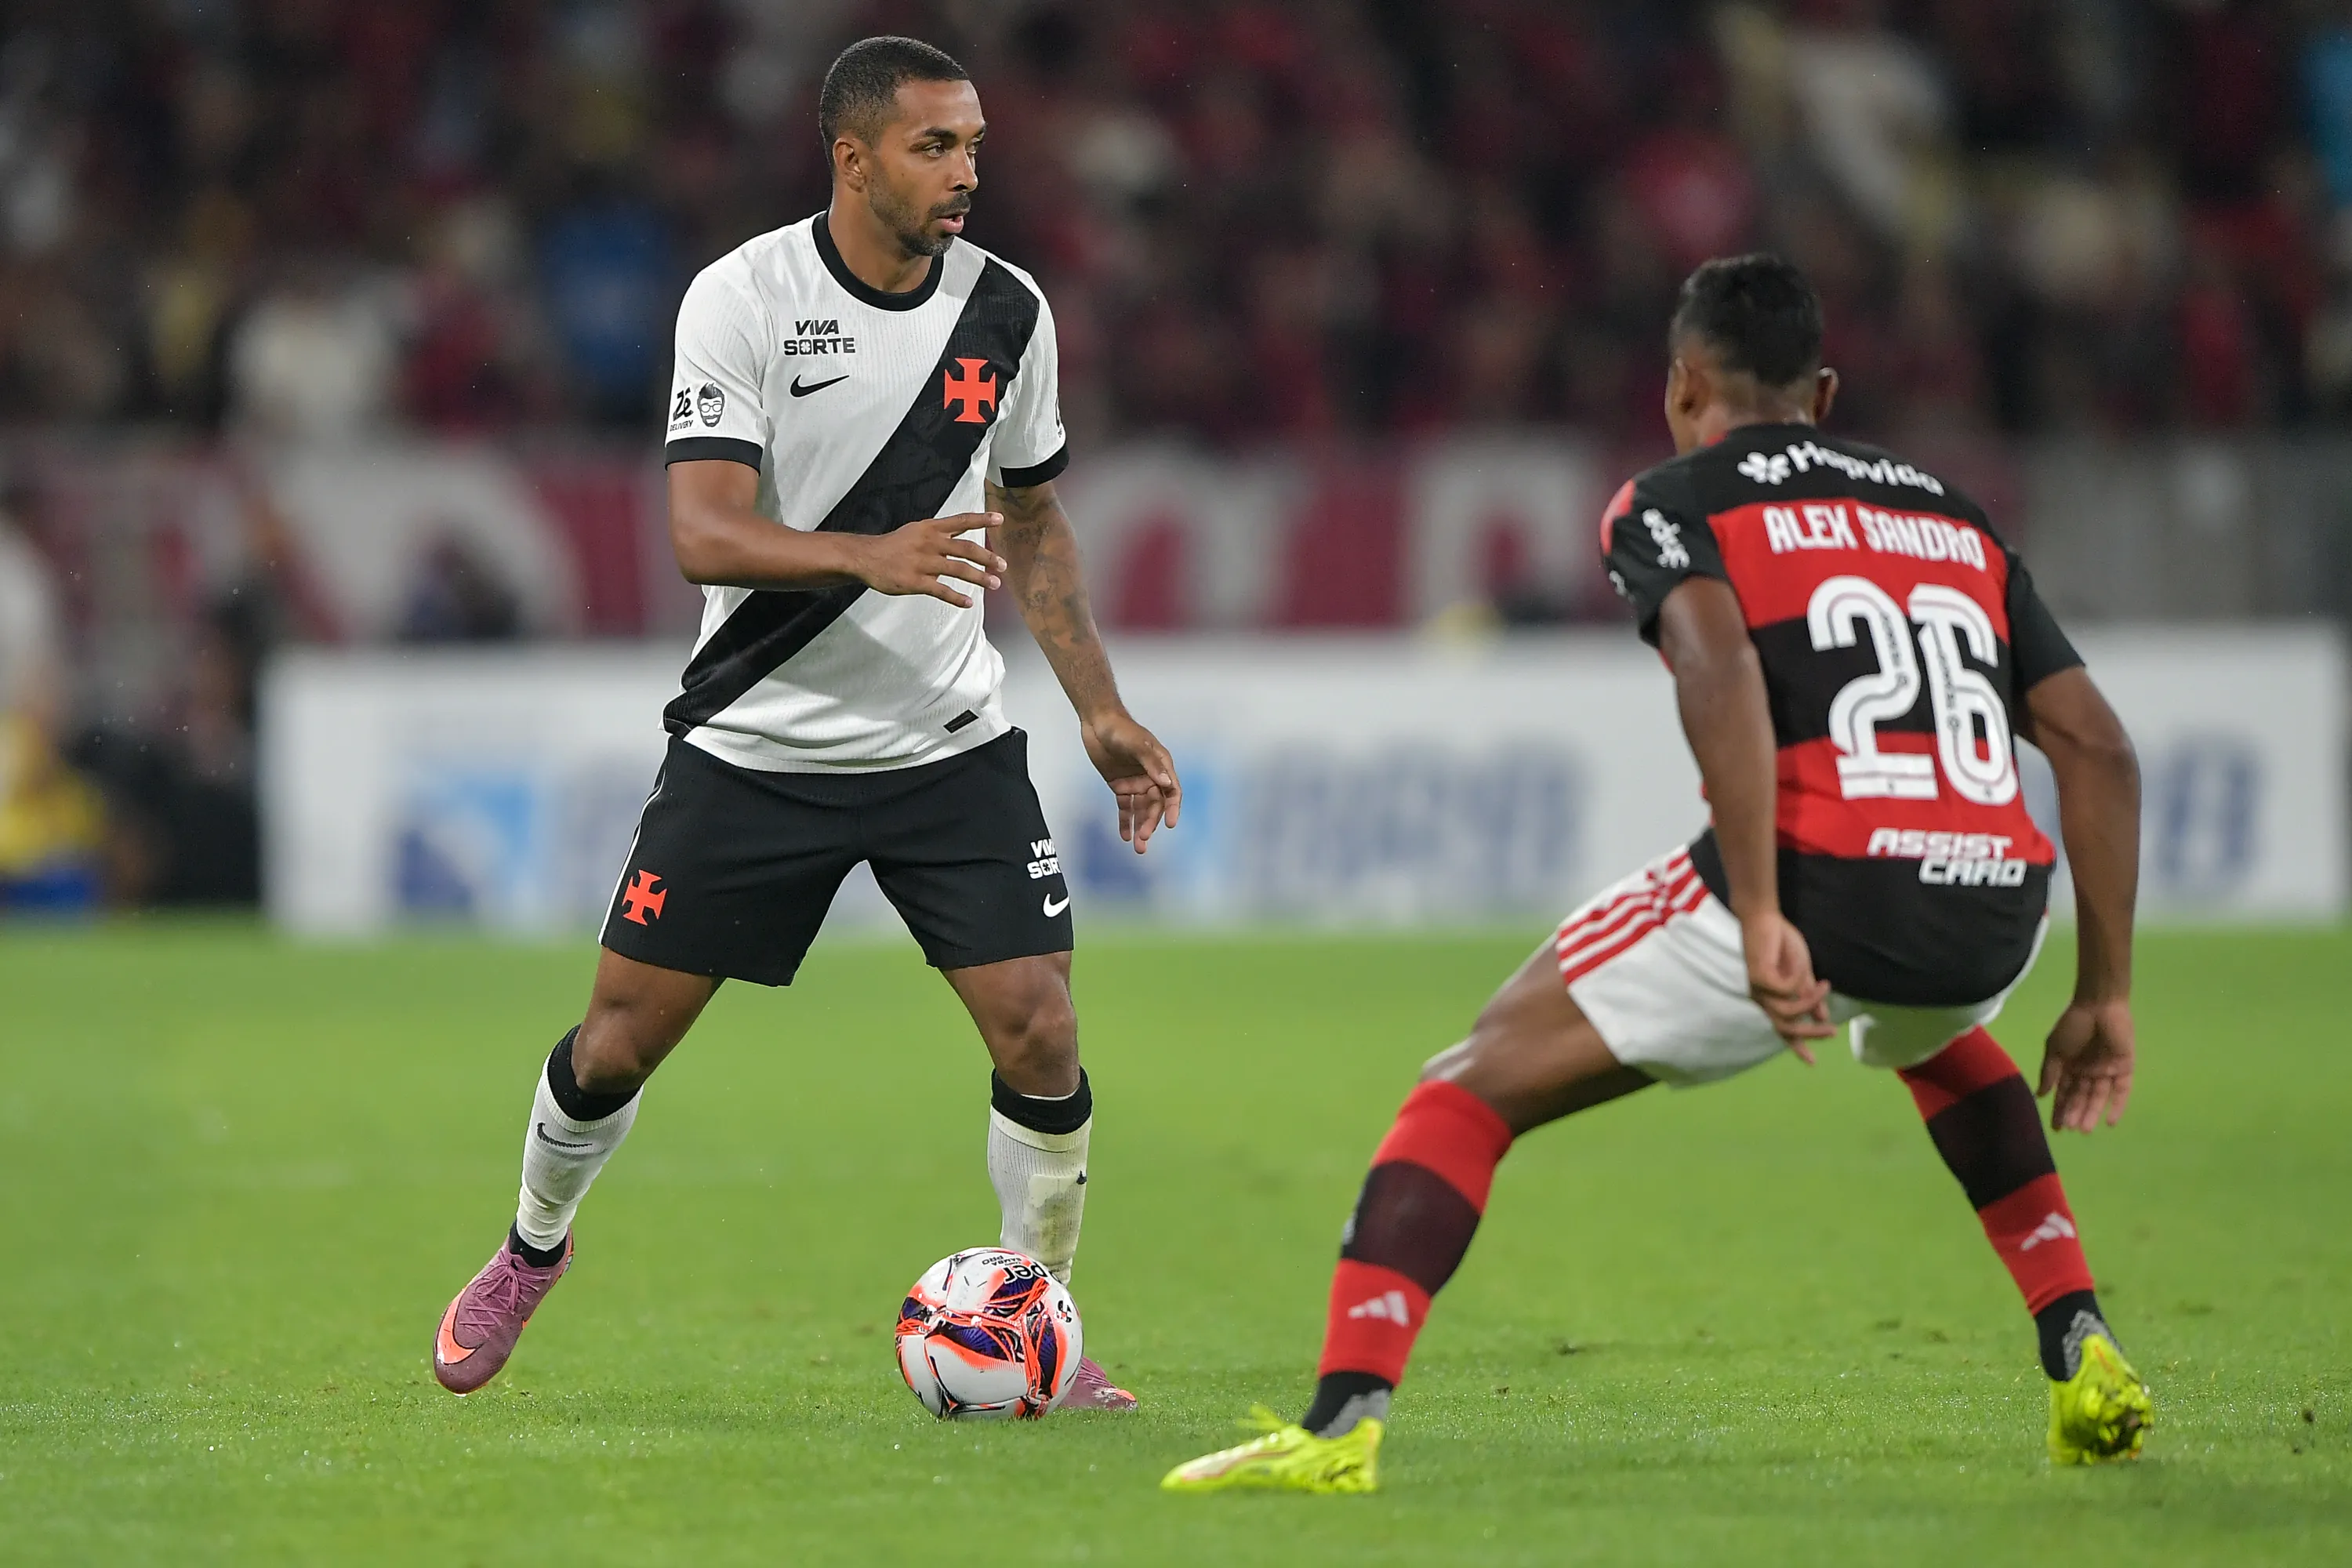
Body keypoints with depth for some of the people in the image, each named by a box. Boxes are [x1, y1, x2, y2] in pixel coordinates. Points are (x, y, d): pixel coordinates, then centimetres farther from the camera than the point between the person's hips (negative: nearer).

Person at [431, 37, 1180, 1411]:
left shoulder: (1006, 308, 0)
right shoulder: (744, 298, -13)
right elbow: (704, 534, -22)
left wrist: (1103, 709, 8)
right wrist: (872, 554, -39)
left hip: (952, 744, 2)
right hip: (757, 743, -2)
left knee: (1041, 1036, -11)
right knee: (620, 1041, 3)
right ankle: (532, 1255, 33)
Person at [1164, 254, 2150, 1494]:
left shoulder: (1669, 504, 11)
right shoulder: (1952, 517, 26)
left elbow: (1719, 666, -12)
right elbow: (2097, 748, 19)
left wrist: (1761, 919, -17)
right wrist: (2104, 995, 22)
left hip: (1815, 885, -5)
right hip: (1989, 919, 5)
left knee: (1475, 1088, 7)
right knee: (1932, 1038, 42)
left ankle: (1340, 1423, -10)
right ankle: (2085, 1362, 31)